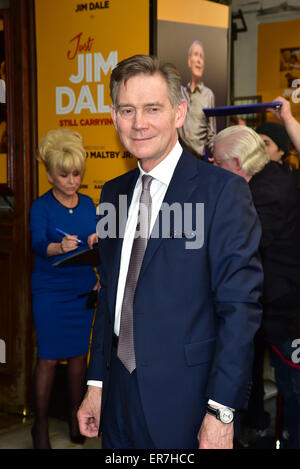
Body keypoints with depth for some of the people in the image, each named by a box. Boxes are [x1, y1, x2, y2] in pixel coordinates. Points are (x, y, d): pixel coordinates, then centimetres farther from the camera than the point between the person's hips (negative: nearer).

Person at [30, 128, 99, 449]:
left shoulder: (88, 204, 7)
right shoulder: (41, 207, -7)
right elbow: (39, 245, -21)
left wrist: (101, 277, 4)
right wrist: (60, 247, -41)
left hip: (83, 289, 4)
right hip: (50, 291, -4)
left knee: (79, 353, 9)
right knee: (48, 358, -2)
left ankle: (75, 416, 23)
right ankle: (40, 425, 10)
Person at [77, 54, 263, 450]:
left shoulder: (224, 191, -12)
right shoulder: (113, 192, 7)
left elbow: (240, 308, -14)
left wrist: (221, 412, -16)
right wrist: (96, 384, 11)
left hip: (186, 402, -5)